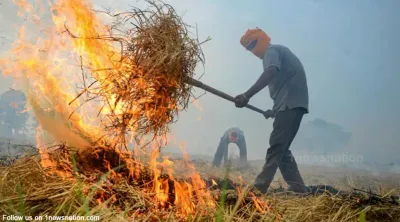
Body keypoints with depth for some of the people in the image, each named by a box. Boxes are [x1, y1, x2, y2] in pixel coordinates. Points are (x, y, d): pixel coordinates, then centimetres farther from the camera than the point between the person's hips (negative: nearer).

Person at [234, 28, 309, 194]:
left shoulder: (272, 50, -3)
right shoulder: (277, 52, 27)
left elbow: (270, 73, -24)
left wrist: (247, 95, -33)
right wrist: (275, 110, 31)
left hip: (290, 103, -10)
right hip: (292, 103, 10)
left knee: (276, 146, -12)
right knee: (281, 148, 9)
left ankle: (259, 187, -14)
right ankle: (297, 188, 8)